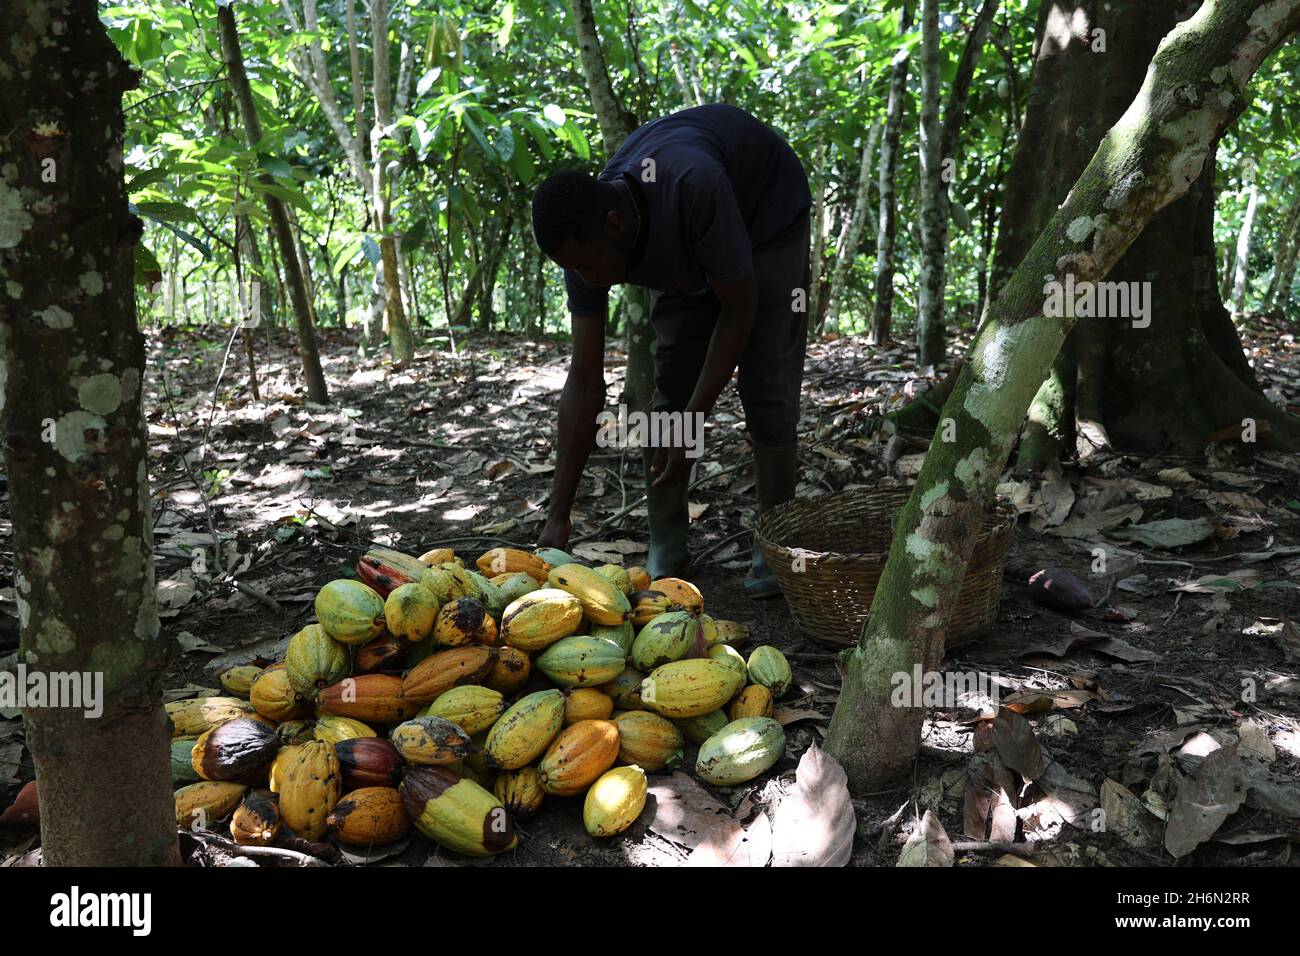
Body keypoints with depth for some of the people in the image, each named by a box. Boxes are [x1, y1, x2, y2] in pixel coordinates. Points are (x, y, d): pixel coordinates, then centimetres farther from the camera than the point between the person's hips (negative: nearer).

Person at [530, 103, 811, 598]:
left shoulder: (693, 186, -46)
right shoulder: (585, 239, -27)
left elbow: (739, 306, -32)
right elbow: (585, 382, -22)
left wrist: (692, 423, -33)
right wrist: (558, 516, -23)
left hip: (769, 211, -4)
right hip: (681, 248, 4)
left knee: (767, 390, -12)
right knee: (669, 385, -5)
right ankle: (665, 555, 3)